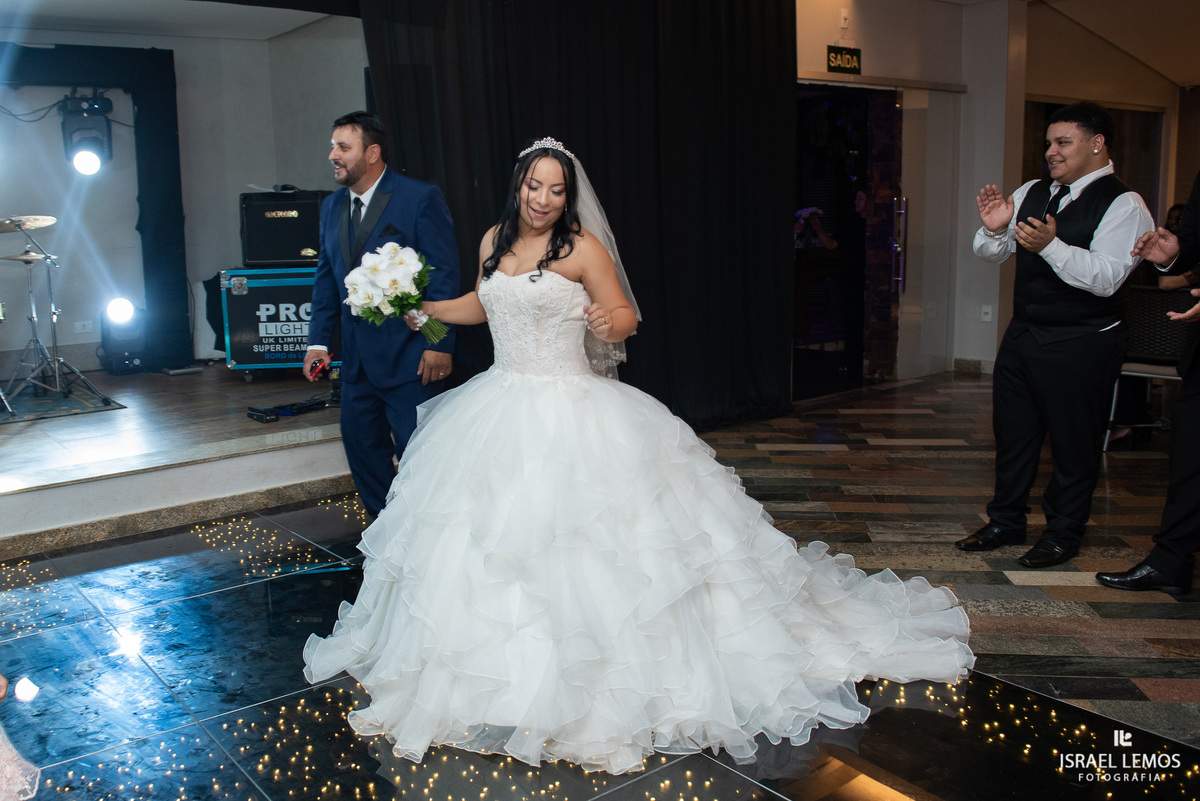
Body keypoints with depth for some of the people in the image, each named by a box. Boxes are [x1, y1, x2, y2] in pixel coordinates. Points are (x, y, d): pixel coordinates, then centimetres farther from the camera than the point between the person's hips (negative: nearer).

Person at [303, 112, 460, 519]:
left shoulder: (421, 199, -9)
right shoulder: (332, 206, 11)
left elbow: (444, 275, -12)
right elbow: (326, 278, 16)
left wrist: (440, 344, -16)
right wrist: (319, 341, 9)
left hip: (410, 355, -7)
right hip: (357, 356, 7)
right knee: (360, 443, 12)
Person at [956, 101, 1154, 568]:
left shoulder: (1123, 205, -10)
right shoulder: (1030, 193, 9)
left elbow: (1106, 277, -22)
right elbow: (991, 255, 9)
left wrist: (1051, 246, -35)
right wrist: (994, 230, -13)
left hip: (1082, 345, -6)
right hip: (1023, 335, 6)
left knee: (1074, 443, 6)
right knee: (1012, 433, 14)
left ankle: (1062, 534, 21)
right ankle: (1006, 523, 29)